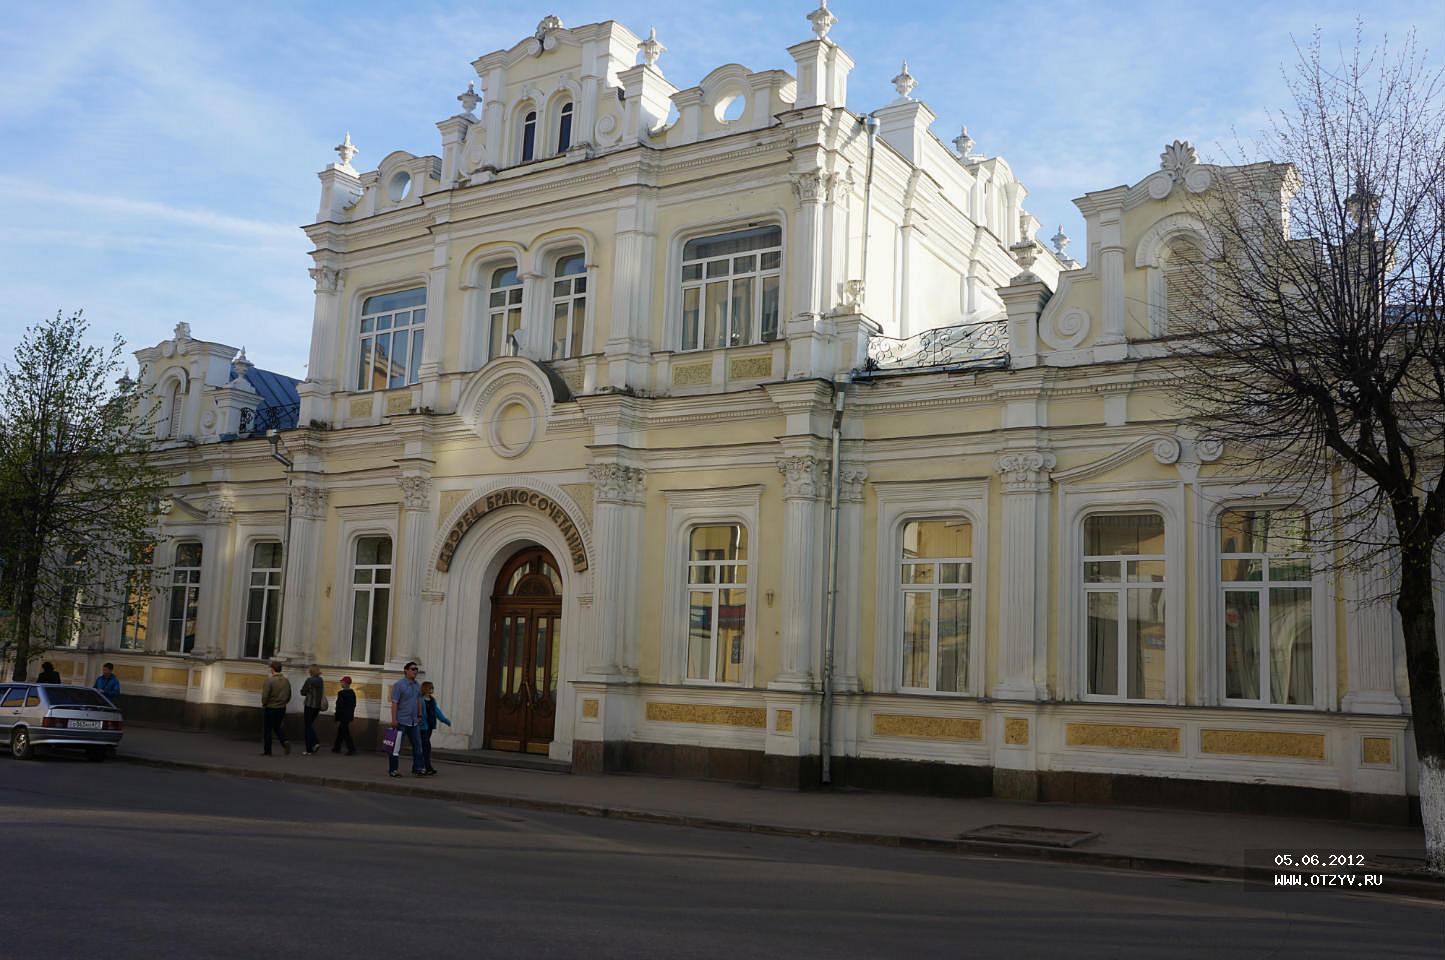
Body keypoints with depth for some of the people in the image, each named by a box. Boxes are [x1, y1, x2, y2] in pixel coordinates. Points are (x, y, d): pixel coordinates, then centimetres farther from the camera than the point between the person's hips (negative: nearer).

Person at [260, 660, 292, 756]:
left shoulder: (269, 680, -15)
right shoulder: (286, 681, 3)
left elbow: (265, 695, -17)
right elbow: (289, 696, 9)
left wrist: (264, 705, 0)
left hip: (270, 708, -5)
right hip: (282, 708, 5)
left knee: (268, 730, 7)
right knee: (277, 727, 19)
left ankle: (267, 751, 13)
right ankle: (284, 742, -6)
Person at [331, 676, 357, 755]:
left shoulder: (341, 693, -18)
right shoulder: (352, 693, 5)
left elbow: (339, 707, -18)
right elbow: (354, 705, 12)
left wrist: (338, 719, -15)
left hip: (343, 716, -8)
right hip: (349, 716, 8)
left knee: (345, 733, -2)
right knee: (340, 732, 17)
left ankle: (352, 749, -3)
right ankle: (337, 748, 25)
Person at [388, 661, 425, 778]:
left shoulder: (417, 685, 11)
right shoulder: (399, 685, -9)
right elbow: (394, 703, -13)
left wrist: (420, 715, 13)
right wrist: (394, 719, -18)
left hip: (414, 721, 7)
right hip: (401, 721, -7)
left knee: (417, 745, 6)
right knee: (396, 746, -1)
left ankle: (417, 768, 11)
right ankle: (392, 770, 6)